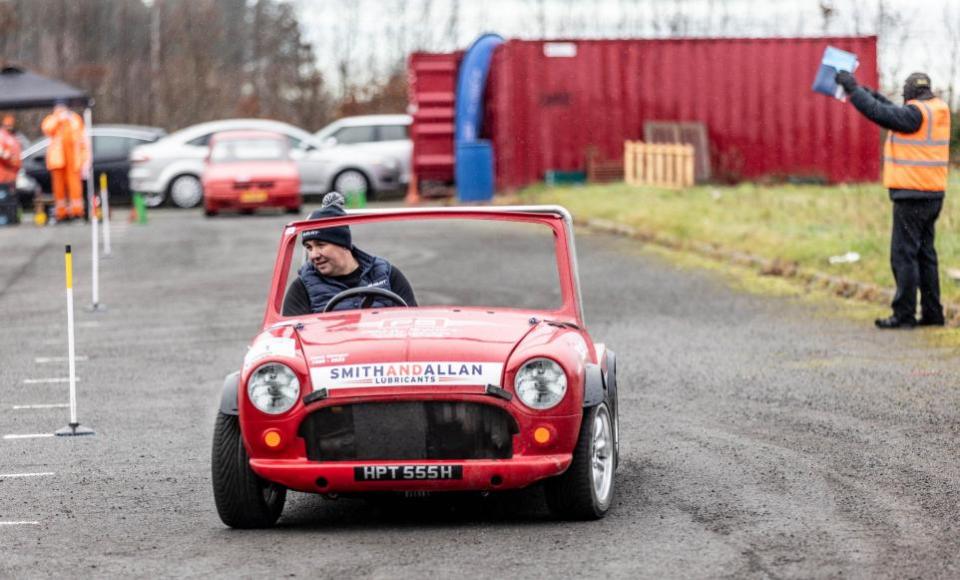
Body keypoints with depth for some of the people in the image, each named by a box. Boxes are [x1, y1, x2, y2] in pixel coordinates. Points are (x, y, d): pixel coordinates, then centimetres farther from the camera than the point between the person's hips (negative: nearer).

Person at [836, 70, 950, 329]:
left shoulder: (916, 113, -15)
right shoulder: (938, 111, 11)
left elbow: (878, 113, -18)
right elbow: (894, 114, 22)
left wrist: (853, 88, -10)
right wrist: (872, 95, 18)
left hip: (912, 195, -9)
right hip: (933, 194, 9)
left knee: (904, 254, -6)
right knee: (925, 253, 14)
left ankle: (904, 314, -7)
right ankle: (932, 312, 15)